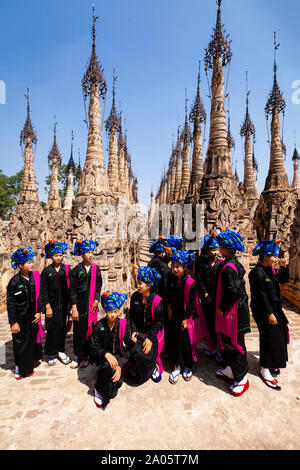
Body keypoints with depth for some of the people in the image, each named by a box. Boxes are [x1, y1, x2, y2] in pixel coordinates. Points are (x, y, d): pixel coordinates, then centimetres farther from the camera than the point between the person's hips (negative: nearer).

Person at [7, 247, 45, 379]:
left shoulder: (35, 277, -3)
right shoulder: (14, 282, -15)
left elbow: (39, 296, 3)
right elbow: (10, 304, -11)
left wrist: (39, 312, -4)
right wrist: (13, 322, -11)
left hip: (33, 317, 4)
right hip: (20, 319, -4)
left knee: (32, 341, 16)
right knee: (20, 344, 10)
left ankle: (29, 367, 37)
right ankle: (20, 369, 30)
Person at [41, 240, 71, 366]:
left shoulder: (66, 269, 0)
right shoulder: (46, 271, -3)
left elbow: (70, 287, 3)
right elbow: (44, 290, -3)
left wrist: (69, 302, 0)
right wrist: (47, 306, -8)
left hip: (63, 304, 1)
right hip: (51, 304, -1)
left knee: (62, 326, 9)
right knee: (51, 328, 5)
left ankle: (60, 351, 27)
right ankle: (51, 353, 22)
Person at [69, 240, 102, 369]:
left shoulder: (95, 268, 3)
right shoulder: (76, 270, -3)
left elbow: (98, 286, 6)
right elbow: (72, 289, -4)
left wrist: (96, 300, -6)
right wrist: (74, 308, -8)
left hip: (91, 305, 2)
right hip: (80, 304, -1)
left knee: (89, 329, 7)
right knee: (78, 331, 5)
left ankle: (85, 356, 23)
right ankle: (78, 356, 24)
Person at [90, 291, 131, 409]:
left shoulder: (124, 325, -8)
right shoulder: (99, 326, -8)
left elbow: (128, 348, -9)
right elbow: (94, 348, -8)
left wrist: (120, 366, -23)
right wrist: (106, 354, -29)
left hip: (119, 357, 1)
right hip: (102, 357, -1)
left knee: (116, 382, -24)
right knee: (108, 366, -33)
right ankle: (99, 389, -5)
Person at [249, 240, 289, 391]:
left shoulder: (270, 270, 6)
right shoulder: (257, 272, -21)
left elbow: (284, 280, 13)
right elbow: (261, 295, -22)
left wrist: (284, 267, -3)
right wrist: (269, 313, -19)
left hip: (274, 308, 9)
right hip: (263, 311, -9)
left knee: (278, 336, 17)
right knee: (269, 337, -2)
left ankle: (271, 363, 36)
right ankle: (264, 370, 15)